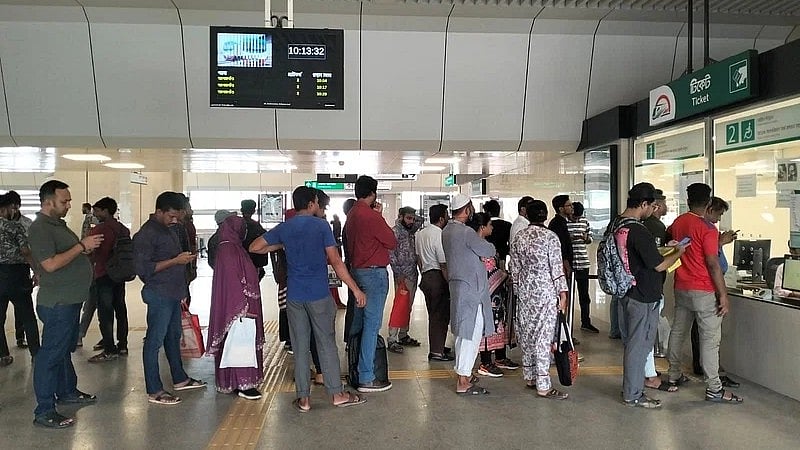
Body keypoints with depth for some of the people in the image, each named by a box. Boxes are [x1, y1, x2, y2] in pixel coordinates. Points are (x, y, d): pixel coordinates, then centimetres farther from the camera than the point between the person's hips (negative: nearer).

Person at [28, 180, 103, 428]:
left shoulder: (58, 224, 14)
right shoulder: (40, 228, -17)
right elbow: (51, 264, -26)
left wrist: (87, 246, 5)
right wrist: (82, 246, -22)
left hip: (70, 299, 10)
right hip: (57, 303, -10)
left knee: (65, 348, 22)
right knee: (51, 353, -5)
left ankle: (67, 391, 37)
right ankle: (44, 411, 1)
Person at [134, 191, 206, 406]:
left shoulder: (169, 229, 14)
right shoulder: (146, 234, -14)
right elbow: (143, 268, -20)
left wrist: (182, 291, 21)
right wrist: (175, 261, -22)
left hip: (173, 293, 9)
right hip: (159, 294, -9)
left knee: (174, 336, 19)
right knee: (155, 341, -2)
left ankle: (179, 378, 32)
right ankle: (154, 391, 5)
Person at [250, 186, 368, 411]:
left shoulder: (283, 228, 4)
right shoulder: (321, 225, -7)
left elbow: (254, 247, 10)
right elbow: (335, 261, -11)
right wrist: (356, 289, -7)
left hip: (294, 295, 3)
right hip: (319, 294, -3)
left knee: (300, 346, 8)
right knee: (326, 343, 6)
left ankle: (303, 398, 12)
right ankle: (337, 393, 13)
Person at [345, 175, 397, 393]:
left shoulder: (352, 215, 10)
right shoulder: (372, 216, -18)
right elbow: (392, 242, -10)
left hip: (357, 270, 10)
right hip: (374, 273, -10)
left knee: (358, 322, 16)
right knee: (372, 324, -6)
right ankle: (366, 378, -3)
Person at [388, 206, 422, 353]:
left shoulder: (410, 230, 13)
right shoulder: (395, 231, -9)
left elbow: (421, 220, 29)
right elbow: (391, 254, -14)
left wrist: (412, 215, 11)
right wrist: (398, 273, -18)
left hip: (413, 275, 8)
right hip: (402, 276, -8)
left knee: (408, 307, 12)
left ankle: (403, 336, 21)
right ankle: (392, 340, -7)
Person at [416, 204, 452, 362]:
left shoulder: (420, 234, 10)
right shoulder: (439, 236, -17)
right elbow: (444, 265, -18)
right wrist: (450, 283, -13)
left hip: (426, 276, 9)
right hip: (438, 278, -9)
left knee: (433, 314, 18)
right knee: (441, 315, -2)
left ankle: (435, 347, 28)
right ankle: (437, 352, 1)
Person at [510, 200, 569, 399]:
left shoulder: (518, 238, 5)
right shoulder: (550, 237, -10)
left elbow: (515, 268, 9)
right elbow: (557, 268, -12)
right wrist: (562, 293, -6)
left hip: (525, 291, 6)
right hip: (546, 292, -5)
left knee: (527, 333, 14)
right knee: (544, 336, -4)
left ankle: (529, 377, 25)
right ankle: (543, 386, -1)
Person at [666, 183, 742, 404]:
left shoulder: (677, 223, 5)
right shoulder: (708, 228, -16)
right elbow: (713, 264, -18)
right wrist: (723, 295, -13)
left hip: (681, 288, 7)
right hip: (704, 292, -7)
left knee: (678, 331, 16)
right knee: (710, 339, -2)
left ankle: (674, 375, 27)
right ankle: (714, 389, 1)